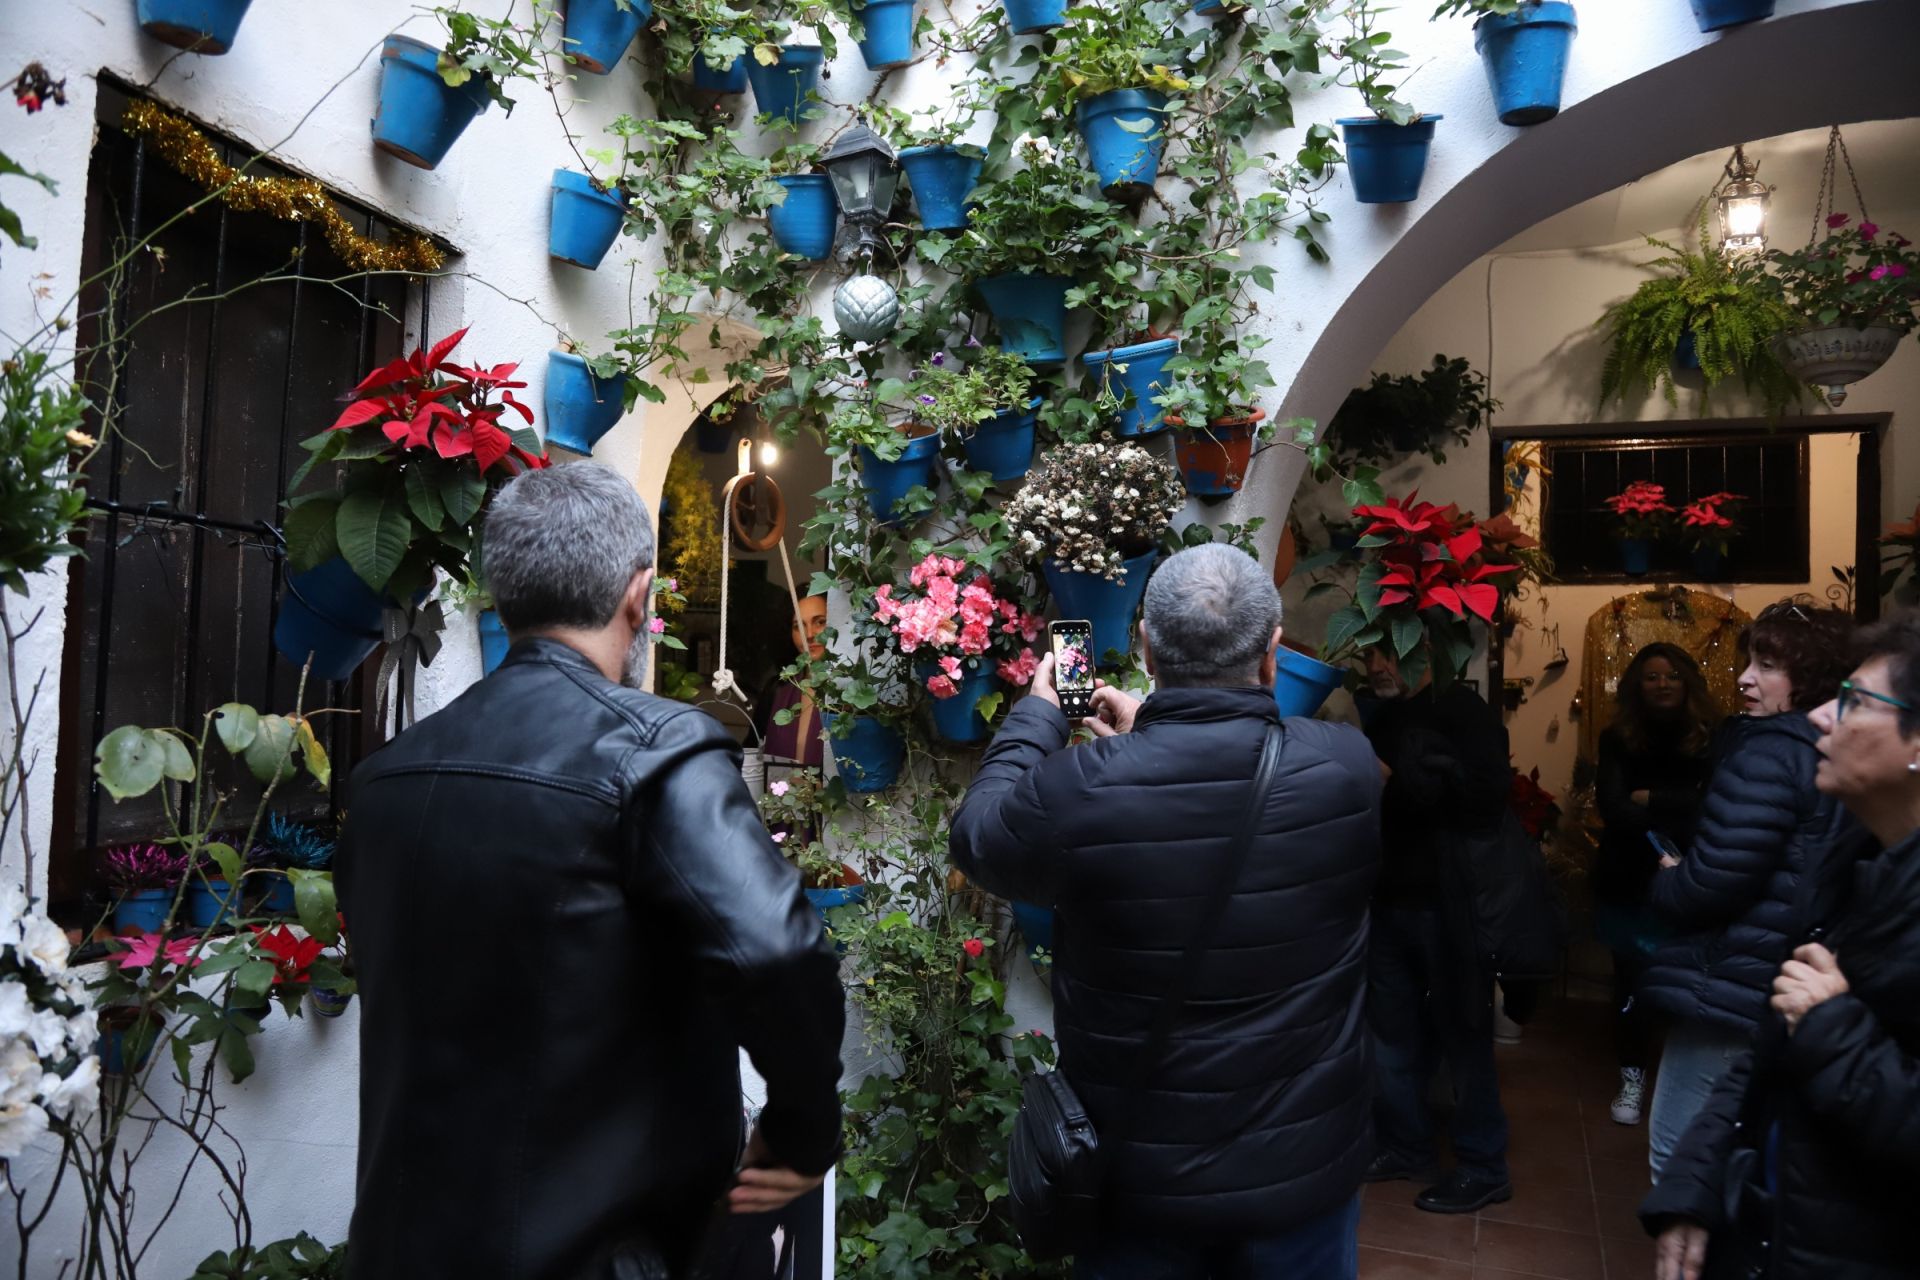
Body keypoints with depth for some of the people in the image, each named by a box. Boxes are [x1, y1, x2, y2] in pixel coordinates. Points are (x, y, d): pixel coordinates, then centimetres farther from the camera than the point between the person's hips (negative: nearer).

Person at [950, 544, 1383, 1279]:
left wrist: (1037, 714, 10)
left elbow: (975, 837, -3)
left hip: (1138, 1179, -1)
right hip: (1305, 1171, 1)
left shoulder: (1079, 792, -25)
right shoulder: (1348, 768, -18)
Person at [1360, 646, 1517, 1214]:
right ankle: (1405, 1147, 29)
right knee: (1393, 1031, 13)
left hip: (1449, 904, -7)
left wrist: (1403, 775, -22)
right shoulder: (1381, 719, 14)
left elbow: (1487, 788, -24)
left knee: (1463, 1036, 2)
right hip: (1391, 901, 7)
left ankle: (1484, 1169, 17)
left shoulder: (1462, 710, -9)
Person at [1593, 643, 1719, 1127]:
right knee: (1632, 982, 8)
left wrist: (1650, 799, -13)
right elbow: (1613, 809, -12)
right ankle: (1633, 1077, 25)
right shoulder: (1617, 739, 0)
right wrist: (1678, 813, -20)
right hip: (1630, 884, 1)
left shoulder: (1710, 739, -2)